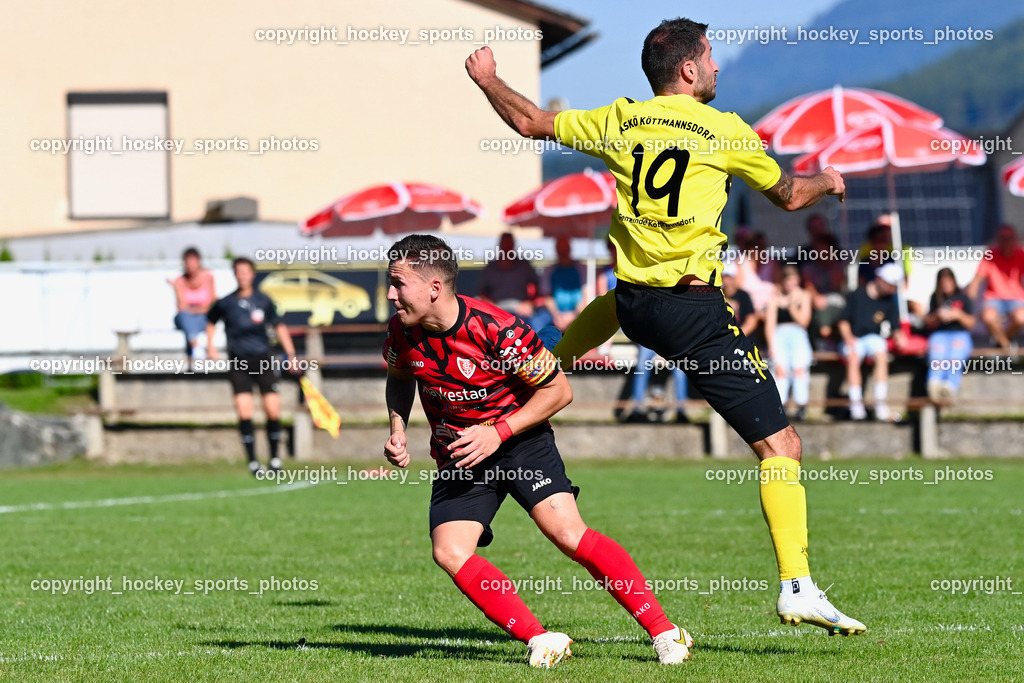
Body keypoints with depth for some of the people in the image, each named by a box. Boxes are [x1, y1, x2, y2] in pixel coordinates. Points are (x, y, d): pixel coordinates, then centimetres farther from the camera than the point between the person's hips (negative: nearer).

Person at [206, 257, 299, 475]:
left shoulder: (264, 301, 2)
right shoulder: (225, 303, 0)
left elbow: (279, 326, 12)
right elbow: (211, 321, 19)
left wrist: (291, 355, 8)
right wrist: (210, 345, 6)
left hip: (264, 360, 1)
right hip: (238, 362, -1)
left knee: (273, 411, -4)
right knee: (244, 412, -12)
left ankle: (275, 458, 14)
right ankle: (252, 462, -2)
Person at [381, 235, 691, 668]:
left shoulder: (495, 329, -24)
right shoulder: (403, 331, -9)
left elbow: (558, 390, -14)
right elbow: (399, 378, 17)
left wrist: (498, 433, -21)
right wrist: (398, 430, -1)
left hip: (519, 438, -5)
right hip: (457, 457, 5)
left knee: (567, 532, -22)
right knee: (449, 552, -19)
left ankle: (664, 631, -15)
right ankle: (540, 642, -13)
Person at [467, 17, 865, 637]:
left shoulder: (619, 121, 6)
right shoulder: (724, 130, -5)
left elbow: (532, 122, 20)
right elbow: (789, 195, 11)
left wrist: (488, 80, 38)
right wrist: (828, 181, 33)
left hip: (633, 301, 5)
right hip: (696, 310, -5)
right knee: (780, 443, -6)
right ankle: (798, 587, -16)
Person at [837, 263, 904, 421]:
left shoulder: (890, 301, 7)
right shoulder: (858, 295, 0)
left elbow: (895, 327, 8)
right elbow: (844, 321, 5)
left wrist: (898, 337, -14)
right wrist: (848, 337, -12)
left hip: (874, 337, 2)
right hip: (854, 338, -2)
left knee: (881, 356, -33)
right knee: (853, 358, -35)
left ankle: (880, 404, -33)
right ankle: (856, 404, -35)